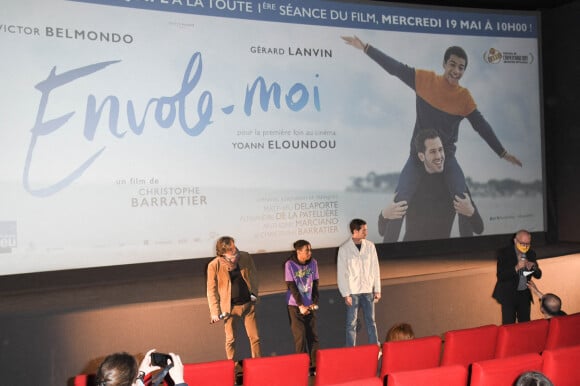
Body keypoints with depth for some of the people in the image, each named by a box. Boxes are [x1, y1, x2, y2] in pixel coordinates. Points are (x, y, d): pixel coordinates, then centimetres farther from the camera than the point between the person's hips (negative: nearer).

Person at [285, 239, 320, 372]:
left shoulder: (313, 263, -2)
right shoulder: (289, 265, -12)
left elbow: (315, 284, 3)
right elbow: (292, 286, -12)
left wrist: (314, 302, -5)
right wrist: (301, 305, -14)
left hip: (310, 305, 3)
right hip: (295, 305, -3)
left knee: (313, 334, 4)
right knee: (300, 335, -1)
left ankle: (314, 365, 14)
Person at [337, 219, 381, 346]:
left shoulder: (370, 246, 0)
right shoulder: (344, 249, -9)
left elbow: (375, 268, 5)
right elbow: (341, 273, -7)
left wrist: (377, 289, 4)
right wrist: (346, 294, -10)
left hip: (368, 290, 3)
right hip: (352, 291, -3)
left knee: (371, 321, 11)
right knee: (352, 323, 6)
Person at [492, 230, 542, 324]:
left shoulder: (531, 254, 5)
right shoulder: (504, 253, -11)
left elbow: (538, 275, 9)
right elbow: (500, 276, -17)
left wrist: (533, 267, -13)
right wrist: (516, 268, -29)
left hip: (525, 295, 5)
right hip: (509, 295, -5)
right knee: (509, 325, -5)